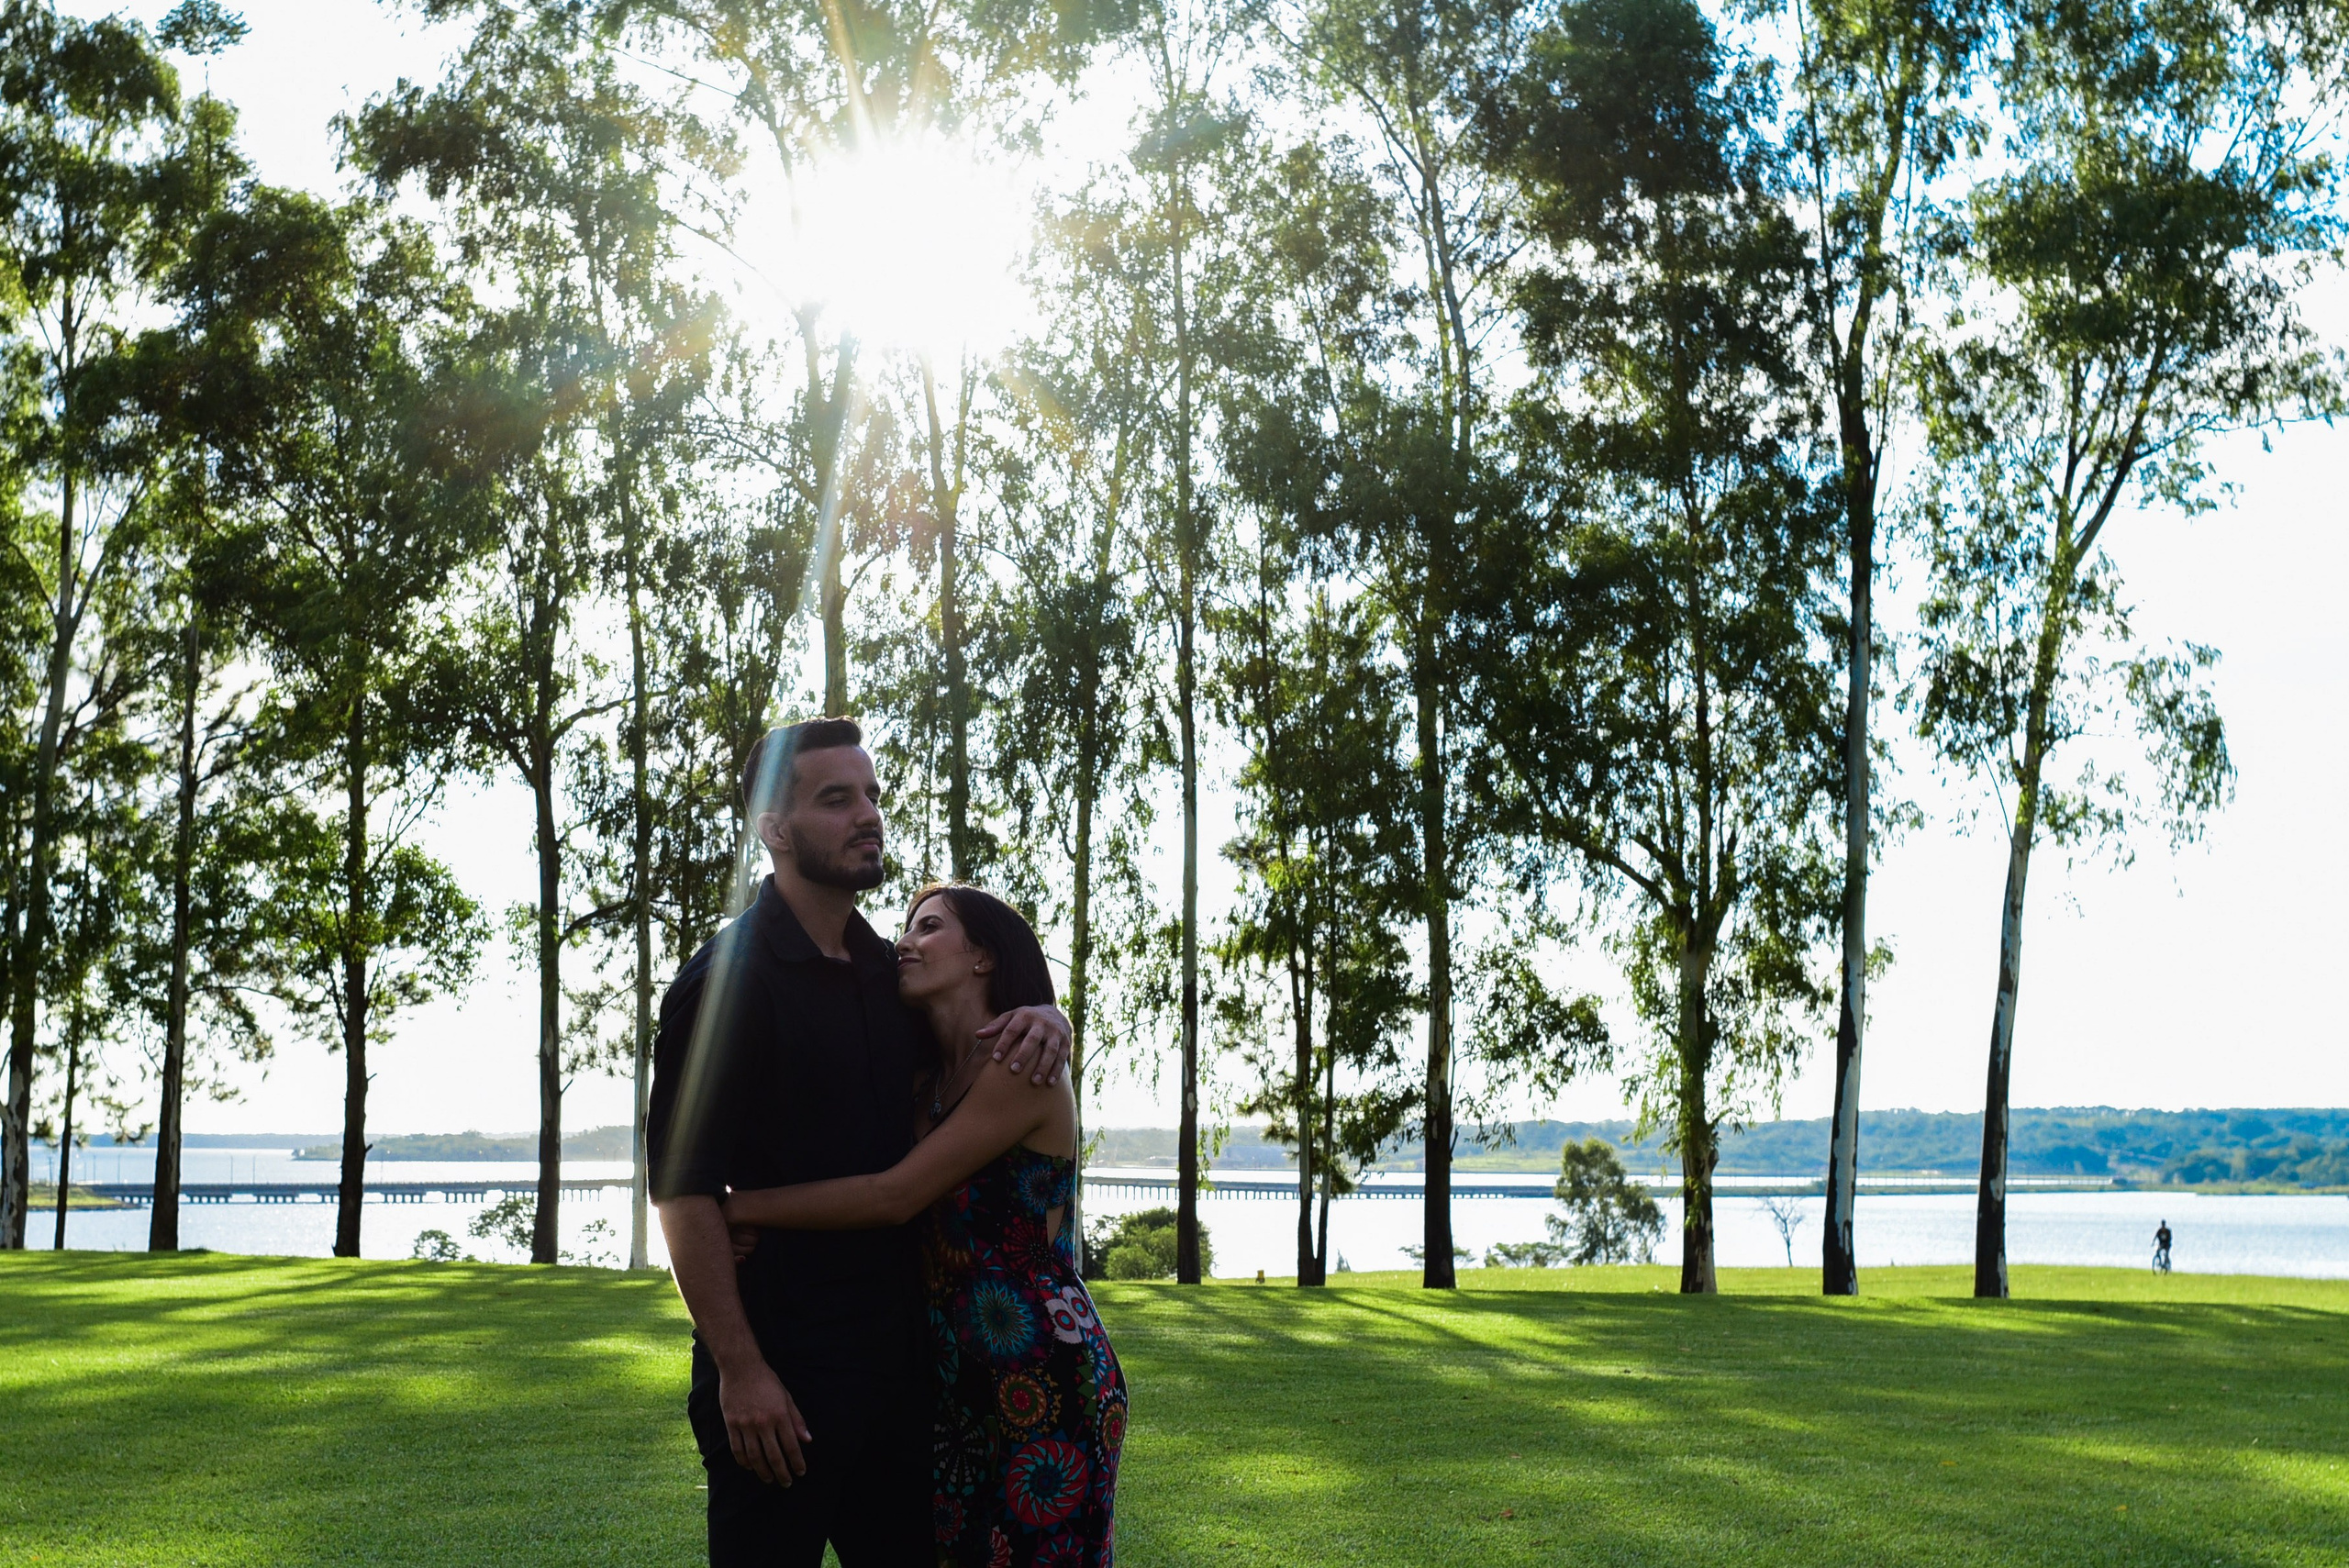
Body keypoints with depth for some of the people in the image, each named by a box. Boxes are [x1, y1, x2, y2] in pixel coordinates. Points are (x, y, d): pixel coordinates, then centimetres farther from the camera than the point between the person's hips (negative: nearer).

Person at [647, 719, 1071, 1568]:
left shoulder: (889, 974, 11)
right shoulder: (728, 979, -11)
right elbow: (683, 1185, -15)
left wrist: (1041, 1020, 1)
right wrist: (738, 1369, -19)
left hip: (896, 1360, 7)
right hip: (780, 1373, -7)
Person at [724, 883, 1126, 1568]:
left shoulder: (1023, 1066, -13)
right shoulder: (932, 1078, 12)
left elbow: (895, 1196, -19)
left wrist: (743, 1206, -14)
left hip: (1046, 1377, -7)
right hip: (960, 1376, 7)